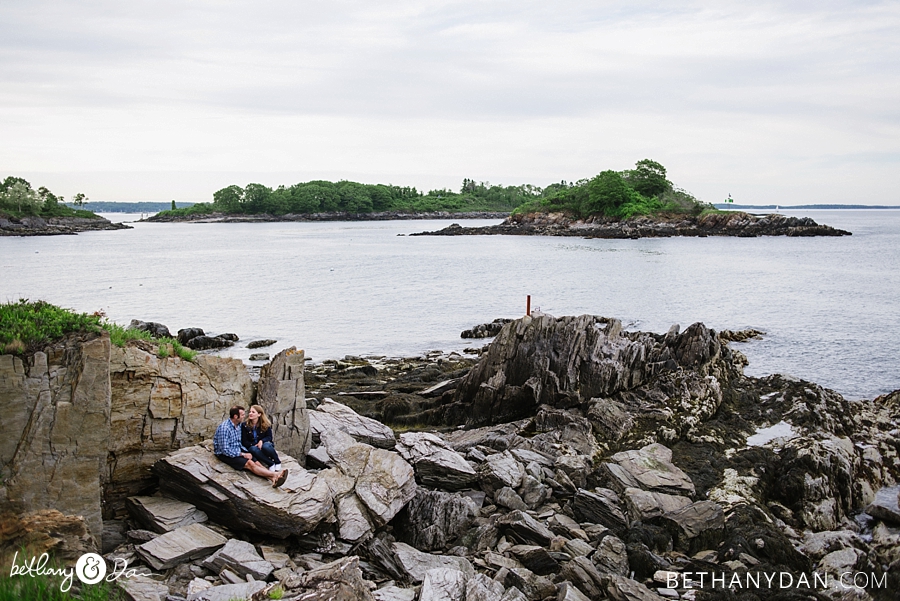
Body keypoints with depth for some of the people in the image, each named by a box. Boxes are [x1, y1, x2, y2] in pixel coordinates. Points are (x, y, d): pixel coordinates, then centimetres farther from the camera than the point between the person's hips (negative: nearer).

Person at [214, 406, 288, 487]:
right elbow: (225, 450, -23)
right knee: (250, 464, -27)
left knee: (256, 462, -19)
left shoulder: (238, 425, 7)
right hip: (224, 454, -8)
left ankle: (273, 479, -39)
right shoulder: (224, 428, -21)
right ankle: (275, 474, -38)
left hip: (237, 452, 8)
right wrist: (242, 454, -18)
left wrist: (245, 452, 1)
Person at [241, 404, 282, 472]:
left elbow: (269, 437, -1)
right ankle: (271, 464, -29)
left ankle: (277, 462, -15)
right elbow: (244, 442, -3)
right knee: (254, 450, -38)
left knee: (266, 446, -38)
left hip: (263, 444, 0)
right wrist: (254, 445, -19)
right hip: (252, 446, 0)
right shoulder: (244, 425, -5)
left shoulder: (266, 424, -4)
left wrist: (262, 441, -23)